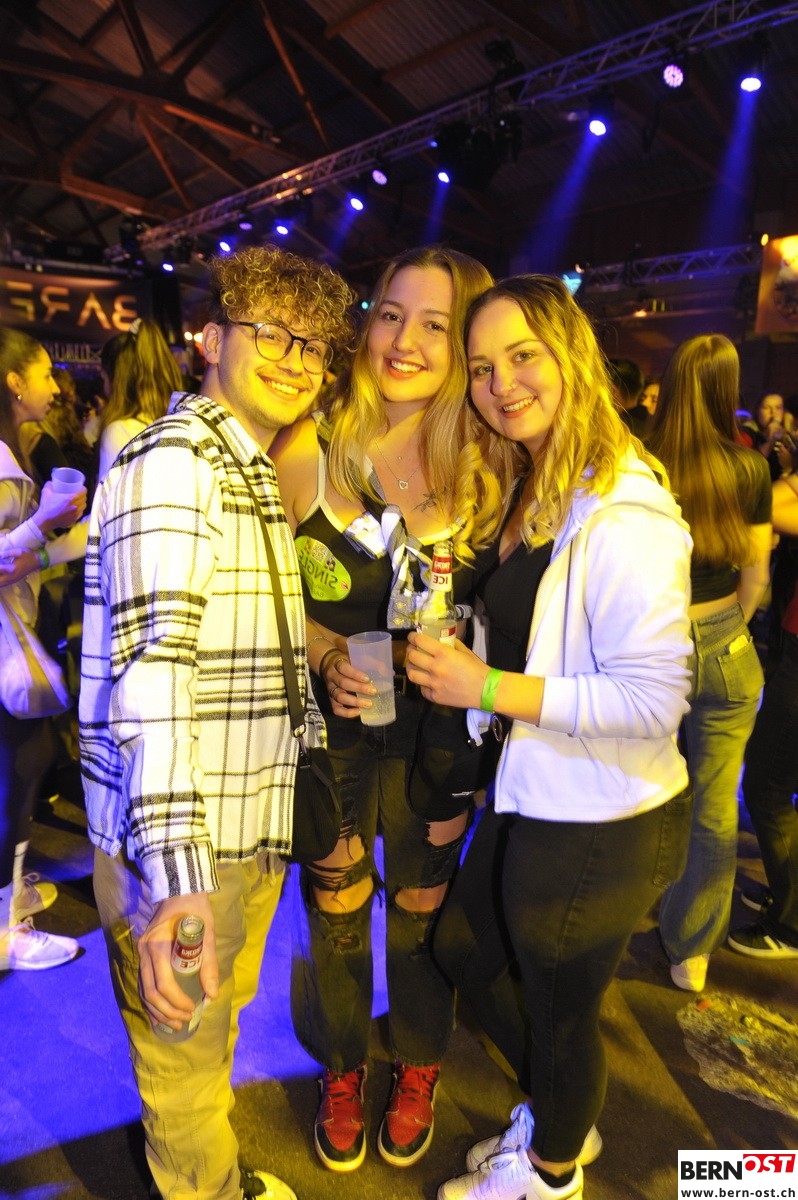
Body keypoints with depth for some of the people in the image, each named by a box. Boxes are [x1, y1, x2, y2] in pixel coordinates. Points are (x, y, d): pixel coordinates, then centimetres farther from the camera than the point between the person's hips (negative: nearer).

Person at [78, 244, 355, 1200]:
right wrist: (174, 871, -36)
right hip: (178, 842, -9)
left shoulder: (255, 473, 14)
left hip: (252, 824, 10)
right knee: (185, 1057, 13)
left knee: (219, 1021, 29)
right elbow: (150, 654, -29)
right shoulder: (170, 458, -17)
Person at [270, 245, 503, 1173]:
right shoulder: (309, 449, -10)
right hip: (329, 723, 0)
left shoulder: (486, 472, -8)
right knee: (334, 910, 17)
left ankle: (418, 1071, 49)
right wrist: (324, 661, -16)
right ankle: (341, 1071, 48)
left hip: (434, 727, 1)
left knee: (421, 910, 19)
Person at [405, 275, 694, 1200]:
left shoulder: (623, 514, -25)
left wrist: (490, 689, -25)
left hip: (600, 827, -9)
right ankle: (556, 1115, 54)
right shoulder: (535, 491, 5)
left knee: (559, 1010, 16)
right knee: (465, 948, 26)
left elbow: (653, 699, -27)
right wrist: (460, 653, -1)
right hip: (530, 799, 9)